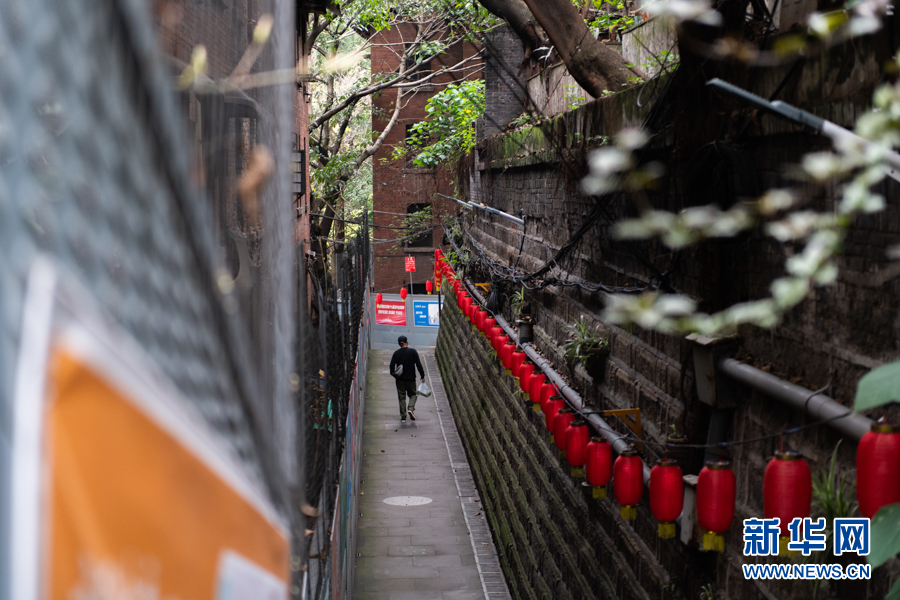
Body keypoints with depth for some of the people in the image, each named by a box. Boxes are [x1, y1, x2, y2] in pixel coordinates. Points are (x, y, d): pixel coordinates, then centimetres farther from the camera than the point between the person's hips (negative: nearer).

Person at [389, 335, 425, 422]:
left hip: (400, 379, 1)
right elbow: (418, 364, -6)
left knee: (402, 398, 7)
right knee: (413, 395, 16)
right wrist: (422, 375, 1)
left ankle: (403, 417, 6)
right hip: (411, 378, -1)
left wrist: (394, 375, 12)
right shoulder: (413, 351, -5)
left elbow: (392, 366, -3)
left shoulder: (396, 353, -1)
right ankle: (411, 409, -10)